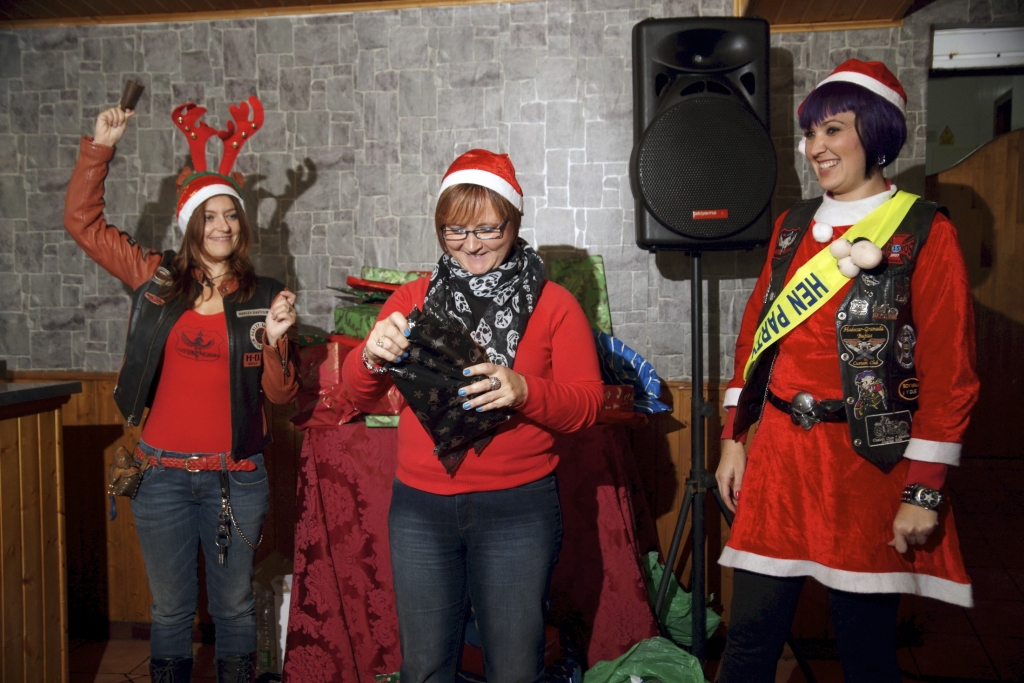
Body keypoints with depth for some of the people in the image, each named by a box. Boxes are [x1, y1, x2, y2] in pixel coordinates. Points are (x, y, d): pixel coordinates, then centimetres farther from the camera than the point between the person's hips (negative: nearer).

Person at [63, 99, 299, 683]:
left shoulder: (263, 297, 0)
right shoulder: (158, 279, 2)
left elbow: (281, 394, -1)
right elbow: (83, 221, 4)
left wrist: (276, 339, -18)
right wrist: (100, 147, -2)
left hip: (237, 477, 0)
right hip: (163, 474, 1)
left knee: (234, 606, 14)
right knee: (171, 609, 15)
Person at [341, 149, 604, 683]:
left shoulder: (554, 305, 0)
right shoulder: (412, 298, 6)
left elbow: (586, 406, -6)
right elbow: (359, 394, 5)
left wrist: (523, 390, -25)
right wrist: (372, 355, -18)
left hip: (517, 509, -2)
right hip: (419, 506, 3)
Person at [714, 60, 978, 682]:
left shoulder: (925, 233, -5)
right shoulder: (794, 226, 11)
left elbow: (950, 373, -8)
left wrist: (925, 490, -11)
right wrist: (734, 440, 10)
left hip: (869, 460, -4)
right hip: (779, 453, 4)